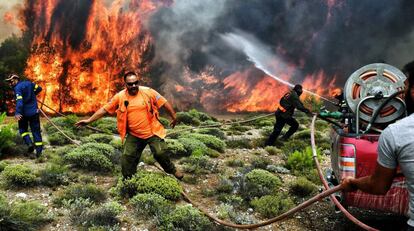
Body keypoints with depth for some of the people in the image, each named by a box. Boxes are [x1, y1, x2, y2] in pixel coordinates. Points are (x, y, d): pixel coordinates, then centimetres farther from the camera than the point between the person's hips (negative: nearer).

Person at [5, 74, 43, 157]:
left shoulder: (17, 88, -12)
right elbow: (39, 88, 18)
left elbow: (19, 101, -25)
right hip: (34, 111, 5)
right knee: (36, 131, 7)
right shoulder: (29, 83, 6)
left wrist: (17, 113, -35)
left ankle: (29, 143, -6)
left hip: (24, 113, -5)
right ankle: (39, 150, 4)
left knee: (23, 129, 16)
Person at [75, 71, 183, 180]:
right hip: (133, 135, 3)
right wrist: (89, 120, -2)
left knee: (160, 153, -11)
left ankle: (173, 171, 17)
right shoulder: (119, 97, -5)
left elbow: (164, 103, -2)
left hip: (152, 132, -2)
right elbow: (104, 109, 1)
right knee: (126, 157, 3)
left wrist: (174, 117, 1)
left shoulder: (148, 92, -9)